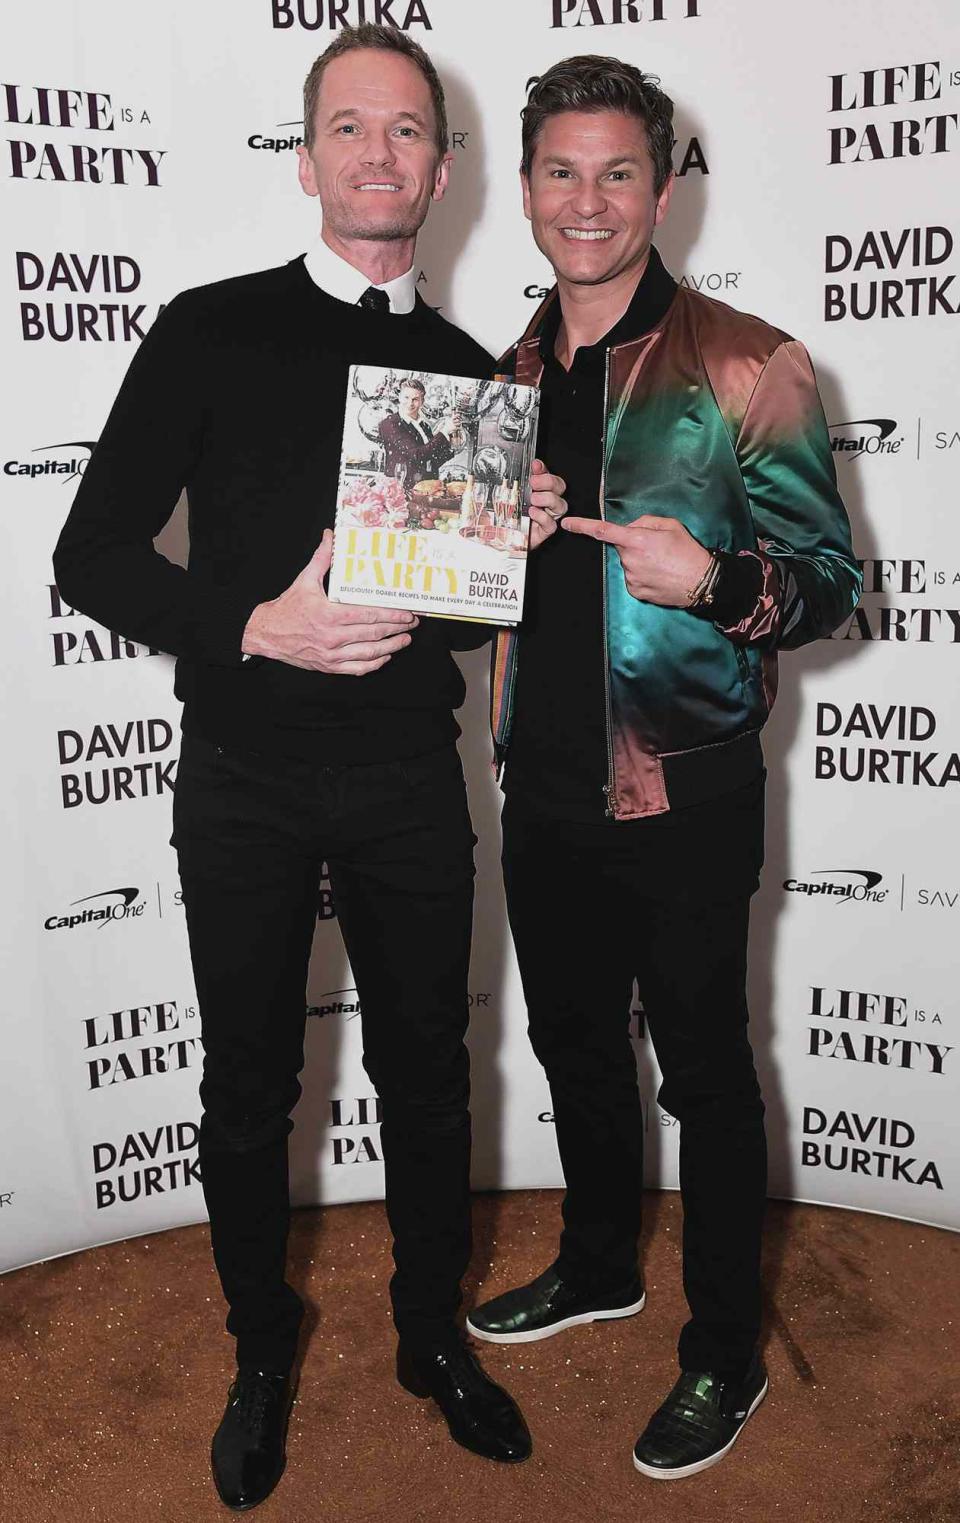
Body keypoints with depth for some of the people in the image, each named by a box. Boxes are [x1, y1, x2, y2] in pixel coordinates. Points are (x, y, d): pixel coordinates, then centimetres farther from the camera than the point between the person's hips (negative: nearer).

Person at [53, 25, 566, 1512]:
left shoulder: (470, 371, 8)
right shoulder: (212, 332, -3)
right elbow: (93, 556, -6)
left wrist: (527, 536, -6)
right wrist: (259, 630, -20)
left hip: (410, 780, 3)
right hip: (248, 782, -2)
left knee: (428, 1076, 13)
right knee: (249, 1089, 12)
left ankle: (432, 1333, 38)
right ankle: (263, 1349, 37)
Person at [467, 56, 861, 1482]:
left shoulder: (747, 368, -9)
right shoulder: (510, 374, 9)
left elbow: (828, 577, -8)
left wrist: (713, 580, -27)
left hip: (683, 793, -6)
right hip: (546, 786, 6)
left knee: (704, 1072, 8)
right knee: (575, 1045, 20)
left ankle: (726, 1353, 29)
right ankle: (599, 1267, 45)